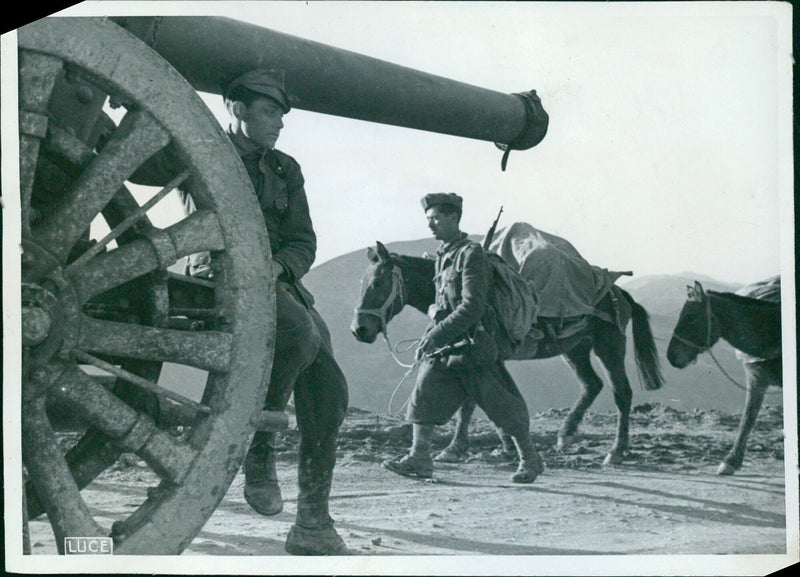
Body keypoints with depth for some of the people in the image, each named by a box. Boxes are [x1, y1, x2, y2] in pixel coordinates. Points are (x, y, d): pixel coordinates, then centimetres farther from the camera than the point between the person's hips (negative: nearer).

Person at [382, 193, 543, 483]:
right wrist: (429, 335, 15)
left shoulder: (472, 254, -15)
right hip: (443, 344, 8)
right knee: (425, 391, -5)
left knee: (500, 405, 1)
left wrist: (435, 335, -26)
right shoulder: (442, 256, 12)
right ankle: (419, 457, -2)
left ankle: (530, 459, 17)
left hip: (471, 344, -8)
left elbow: (471, 308, -23)